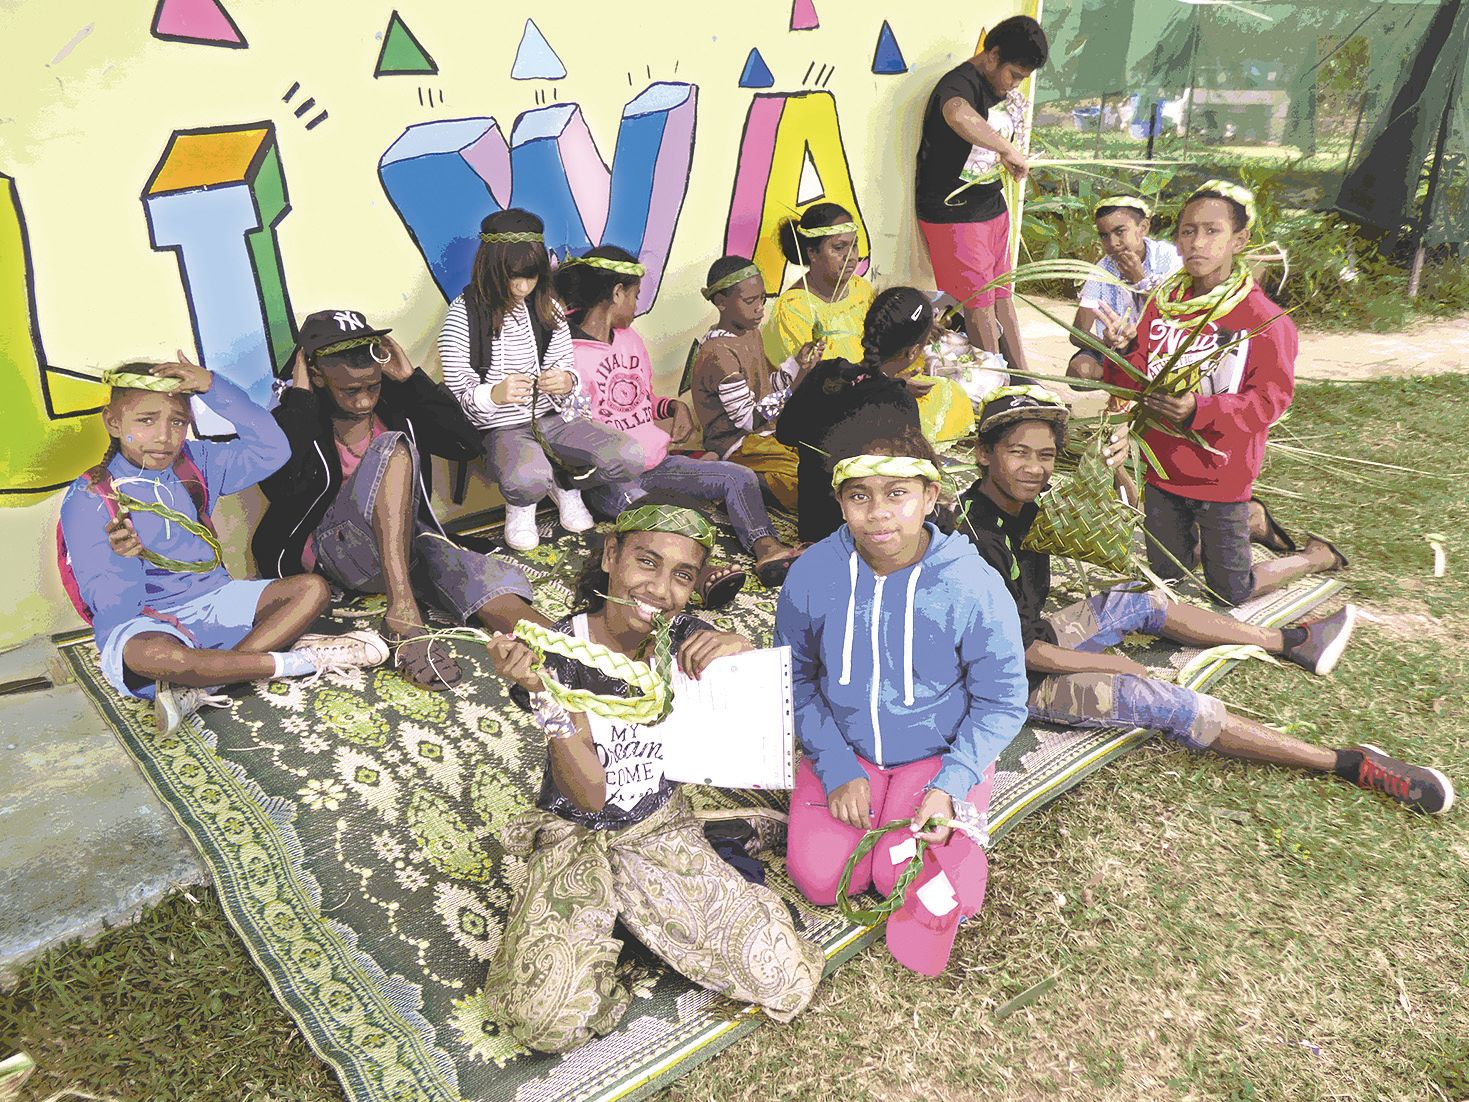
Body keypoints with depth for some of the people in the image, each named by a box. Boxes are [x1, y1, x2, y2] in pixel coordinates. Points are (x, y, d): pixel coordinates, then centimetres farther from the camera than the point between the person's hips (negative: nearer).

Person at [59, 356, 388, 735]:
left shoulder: (195, 463, 8)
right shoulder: (89, 498, -9)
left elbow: (271, 449, -4)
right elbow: (113, 605, -15)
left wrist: (214, 387, -10)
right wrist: (122, 559, -39)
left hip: (212, 601, 6)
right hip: (143, 622, -6)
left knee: (311, 589, -12)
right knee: (146, 655, -41)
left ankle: (202, 684, -26)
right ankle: (297, 660, -26)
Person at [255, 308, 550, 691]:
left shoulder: (395, 401, 5)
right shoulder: (296, 414, -4)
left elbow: (468, 444, -3)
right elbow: (280, 488, -23)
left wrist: (411, 377, -7)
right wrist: (299, 394, -16)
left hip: (402, 546, 3)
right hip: (332, 549, -3)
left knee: (490, 584, -30)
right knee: (393, 448, -30)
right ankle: (403, 613, -42)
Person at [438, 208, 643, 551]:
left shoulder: (547, 308, 4)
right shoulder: (465, 314, -8)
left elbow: (566, 369, 11)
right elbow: (458, 391, -7)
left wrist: (566, 382, -15)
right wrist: (494, 394, -29)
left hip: (553, 417, 5)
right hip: (501, 428, -4)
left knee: (629, 458, -18)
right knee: (528, 479, -39)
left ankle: (565, 484, 15)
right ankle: (519, 505, 3)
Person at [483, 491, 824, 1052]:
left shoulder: (687, 640, -9)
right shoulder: (559, 649, -17)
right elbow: (588, 795, -21)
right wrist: (545, 693, -35)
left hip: (661, 831, 3)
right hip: (574, 838, -2)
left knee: (787, 983, -9)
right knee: (549, 1022, -23)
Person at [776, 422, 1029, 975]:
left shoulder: (974, 587, -21)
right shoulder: (811, 575, -16)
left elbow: (1001, 703, -9)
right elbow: (795, 678, -3)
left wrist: (950, 785, -20)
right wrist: (836, 769, -11)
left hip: (942, 752, -2)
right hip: (845, 748, 2)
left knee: (910, 881, -18)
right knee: (819, 877, -12)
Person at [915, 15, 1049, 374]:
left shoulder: (1006, 91, 10)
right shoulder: (961, 82, -20)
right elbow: (958, 115, -45)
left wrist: (1013, 160, 3)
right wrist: (1008, 149, -37)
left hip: (992, 206, 9)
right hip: (953, 212, -9)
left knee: (1002, 294, 15)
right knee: (980, 303, -2)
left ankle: (1020, 375, 25)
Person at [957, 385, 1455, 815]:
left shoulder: (1021, 501, -5)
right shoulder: (979, 539, -32)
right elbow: (1023, 652, -27)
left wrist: (1108, 468, -12)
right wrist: (1117, 665, -13)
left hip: (1036, 634, 9)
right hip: (1019, 679, -9)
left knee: (1141, 602, 16)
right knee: (1175, 706, -11)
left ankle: (1289, 641, 33)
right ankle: (1351, 764, 1)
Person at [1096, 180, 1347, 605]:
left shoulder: (1264, 319, -15)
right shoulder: (1161, 306, -1)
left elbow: (1272, 397, -18)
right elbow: (1134, 386, -1)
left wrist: (1200, 410, -33)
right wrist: (1123, 352, -22)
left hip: (1220, 475, -5)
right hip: (1162, 472, 5)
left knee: (1231, 593, 7)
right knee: (1166, 574, 21)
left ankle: (1316, 556, 34)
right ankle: (1250, 522, 44)